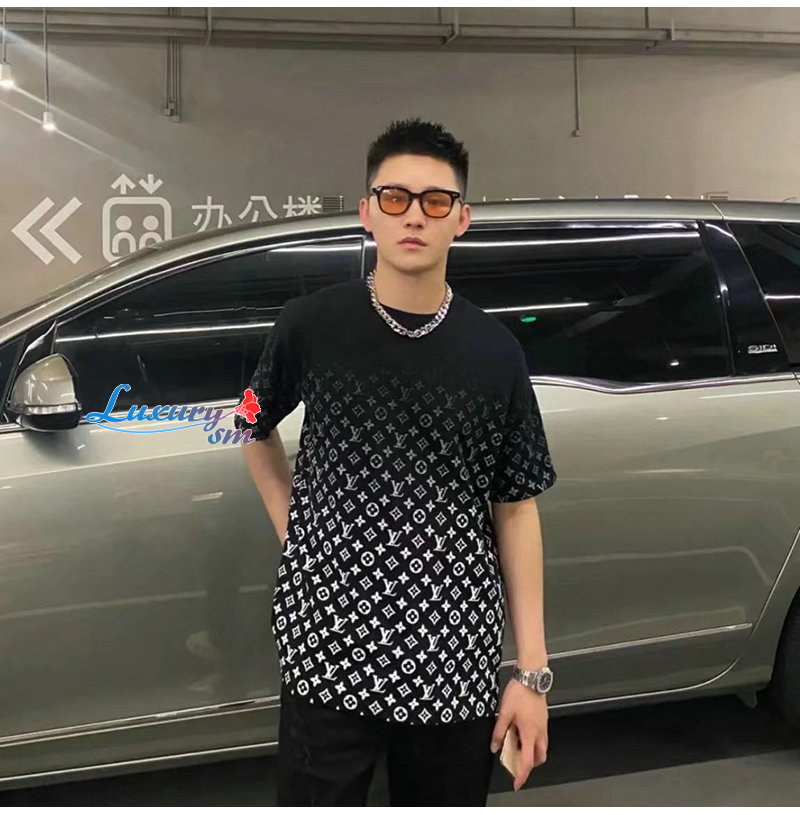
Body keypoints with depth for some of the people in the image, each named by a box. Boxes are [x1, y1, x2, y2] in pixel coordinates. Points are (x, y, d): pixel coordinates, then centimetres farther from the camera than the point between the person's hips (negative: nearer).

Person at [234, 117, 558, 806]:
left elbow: (516, 510, 2)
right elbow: (257, 430, 15)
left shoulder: (495, 351, -2)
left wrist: (532, 671, 0)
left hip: (456, 664, 1)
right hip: (329, 647, -1)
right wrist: (292, 527, 4)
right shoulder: (310, 325, -4)